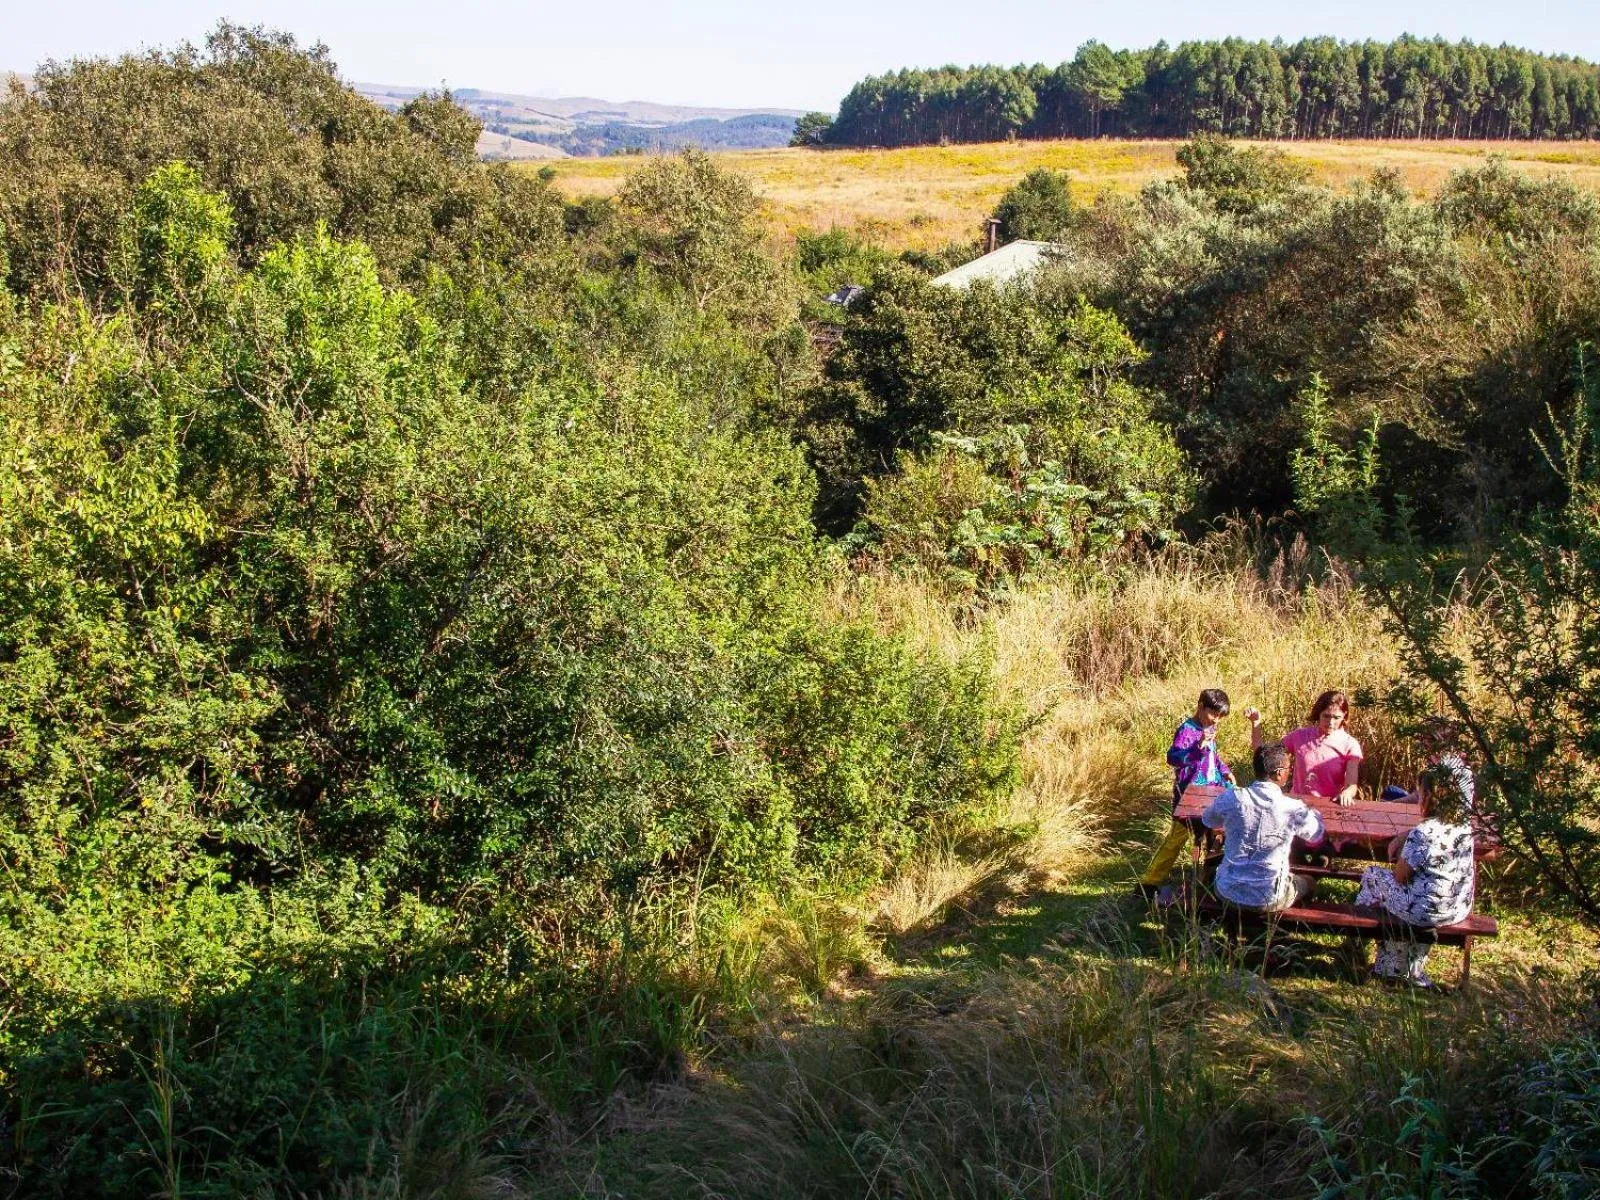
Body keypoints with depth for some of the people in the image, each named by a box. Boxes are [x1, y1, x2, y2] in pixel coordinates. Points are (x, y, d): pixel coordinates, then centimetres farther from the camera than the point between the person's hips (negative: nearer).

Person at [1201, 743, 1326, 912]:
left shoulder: (1231, 797, -10)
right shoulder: (1293, 809, -15)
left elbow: (1208, 821, 13)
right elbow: (1317, 835, 8)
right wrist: (1312, 812, 28)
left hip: (1227, 891, 3)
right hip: (1267, 900, -2)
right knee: (1309, 883, 28)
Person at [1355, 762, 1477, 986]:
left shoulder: (1423, 834, -24)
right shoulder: (1465, 823, 0)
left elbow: (1400, 876, -13)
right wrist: (1400, 839, 7)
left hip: (1426, 911, -7)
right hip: (1460, 909, 7)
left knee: (1371, 875, 15)